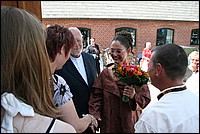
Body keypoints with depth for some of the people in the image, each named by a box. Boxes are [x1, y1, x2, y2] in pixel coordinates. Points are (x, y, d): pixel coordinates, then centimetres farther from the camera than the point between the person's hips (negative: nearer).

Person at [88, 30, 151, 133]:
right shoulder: (105, 72, -2)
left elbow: (146, 99, -8)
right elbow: (96, 97, -6)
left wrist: (134, 96, -27)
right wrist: (94, 117, -18)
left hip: (130, 124, -1)